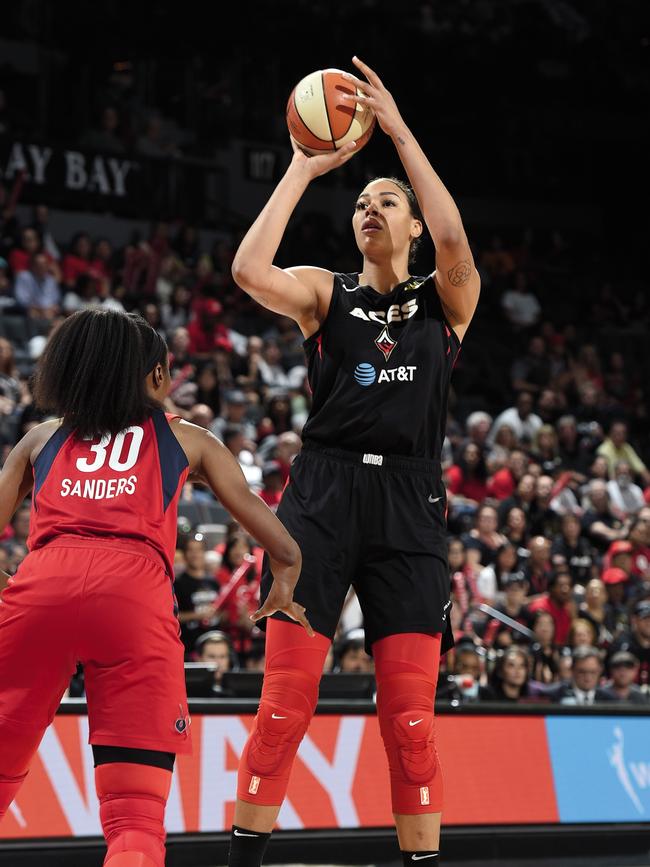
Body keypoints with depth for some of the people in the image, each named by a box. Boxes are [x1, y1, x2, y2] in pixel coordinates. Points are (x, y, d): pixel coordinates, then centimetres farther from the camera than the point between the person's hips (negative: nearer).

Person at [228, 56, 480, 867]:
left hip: (409, 504, 0)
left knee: (410, 719, -2)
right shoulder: (325, 291, 11)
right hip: (324, 494, 0)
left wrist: (399, 131, -10)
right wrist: (302, 170, -4)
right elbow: (249, 269, -9)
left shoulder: (446, 299, 11)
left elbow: (454, 240, -12)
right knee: (284, 706, -6)